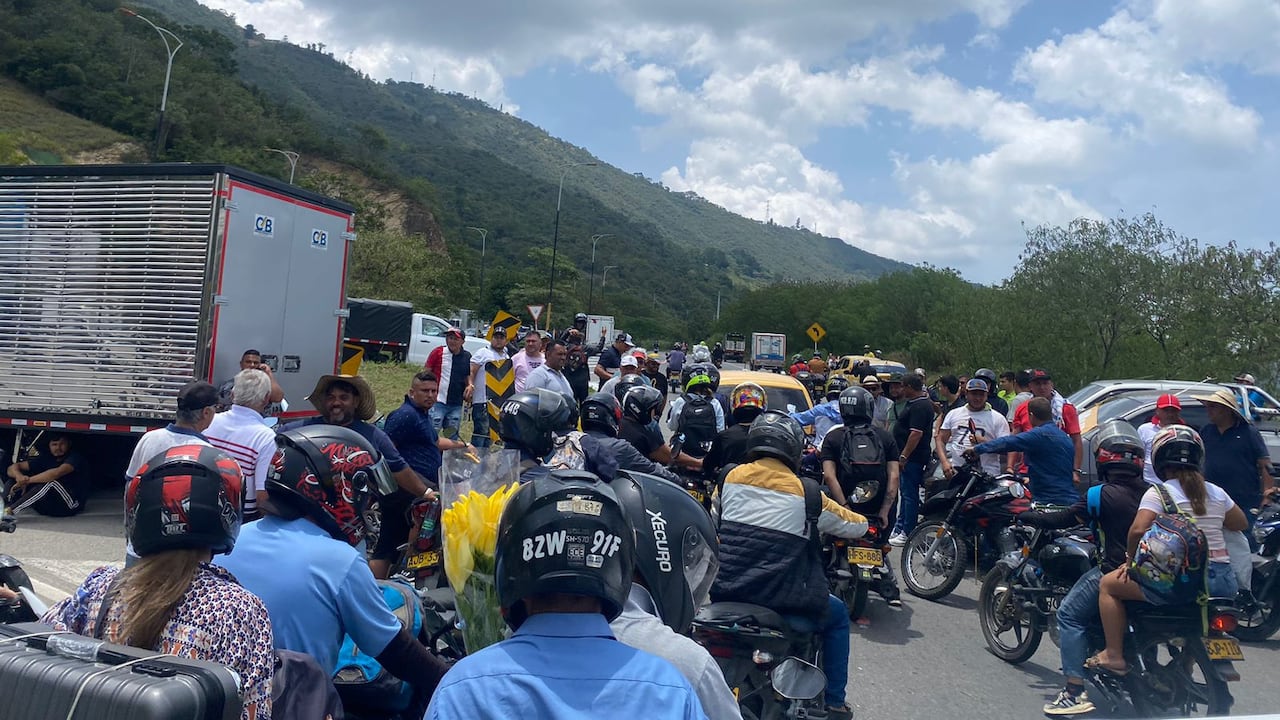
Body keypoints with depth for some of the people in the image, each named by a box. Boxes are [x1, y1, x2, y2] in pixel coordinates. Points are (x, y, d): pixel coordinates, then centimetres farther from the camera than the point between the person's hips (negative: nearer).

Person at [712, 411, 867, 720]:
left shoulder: (730, 477, 2)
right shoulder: (805, 492, -7)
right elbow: (858, 526, 6)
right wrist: (861, 520, 31)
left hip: (725, 594, 4)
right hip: (782, 604, -3)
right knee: (837, 616, 25)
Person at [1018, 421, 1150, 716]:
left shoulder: (1099, 494, -10)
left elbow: (1062, 520, -3)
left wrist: (1029, 516, 14)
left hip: (1116, 572, -7)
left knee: (1070, 615, 5)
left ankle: (1075, 692, -2)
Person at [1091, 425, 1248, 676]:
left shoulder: (1159, 493, -6)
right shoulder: (1216, 493, 11)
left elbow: (1138, 530, -18)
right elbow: (1241, 523, 27)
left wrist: (1132, 560, -2)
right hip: (1224, 582, 7)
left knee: (1108, 583, 9)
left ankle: (1114, 655, 3)